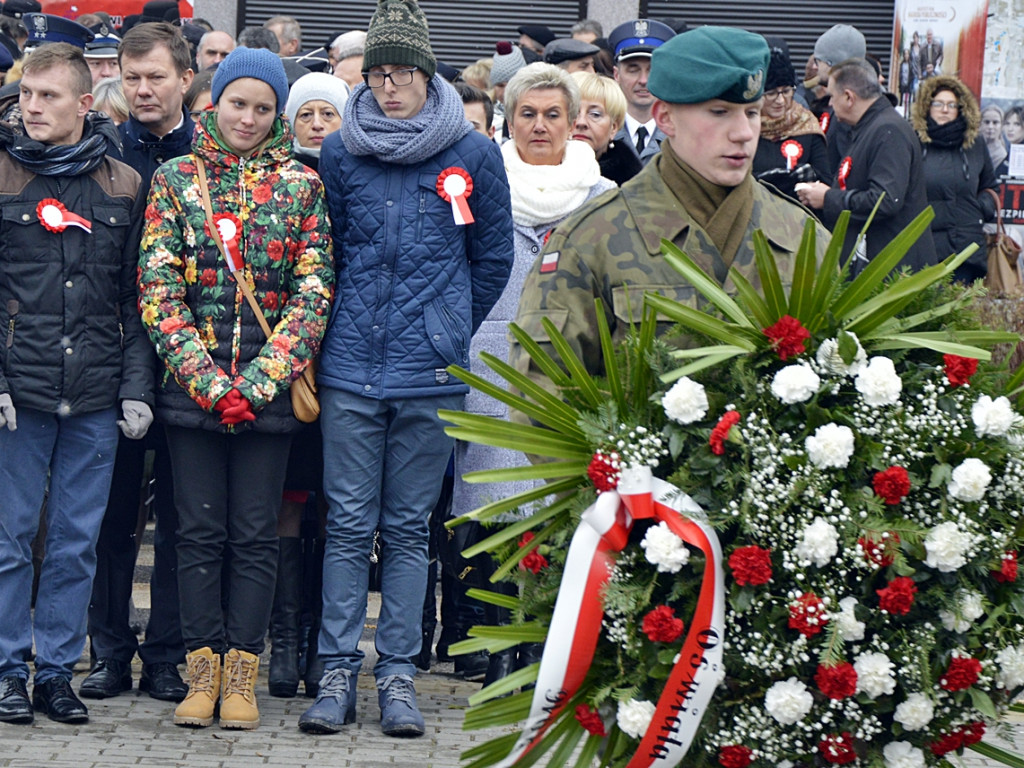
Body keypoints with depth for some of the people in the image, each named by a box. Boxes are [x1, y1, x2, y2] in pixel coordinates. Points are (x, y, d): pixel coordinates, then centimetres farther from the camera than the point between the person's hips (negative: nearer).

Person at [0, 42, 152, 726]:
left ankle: (57, 670, 16)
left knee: (77, 543, 7)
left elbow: (137, 299, 9)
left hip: (96, 398, 2)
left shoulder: (124, 186, 8)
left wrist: (137, 386, 1)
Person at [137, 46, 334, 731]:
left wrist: (259, 382, -11)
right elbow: (158, 288, -1)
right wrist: (208, 381, -11)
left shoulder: (301, 184, 4)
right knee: (200, 531, 4)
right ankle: (203, 669, 10)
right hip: (192, 386, 1)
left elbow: (314, 290, -1)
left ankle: (241, 674, 9)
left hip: (271, 389, 0)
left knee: (255, 535, 3)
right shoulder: (175, 179, 5)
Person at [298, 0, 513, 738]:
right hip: (350, 367, 1)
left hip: (430, 373, -1)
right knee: (349, 524, 2)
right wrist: (345, 323, 12)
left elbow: (494, 258, 9)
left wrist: (450, 330, 11)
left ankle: (399, 672, 12)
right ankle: (338, 670, 7)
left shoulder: (472, 153, 0)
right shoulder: (338, 154, 3)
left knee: (409, 527, 7)